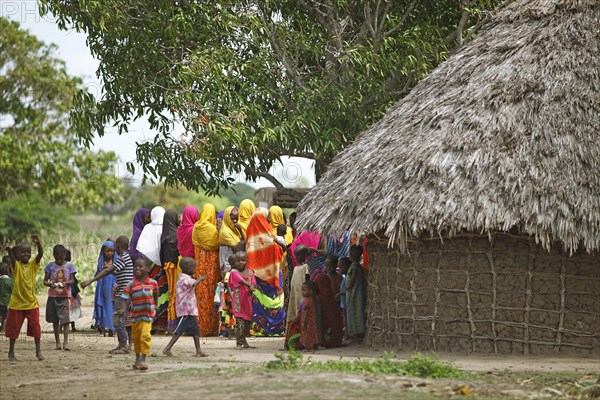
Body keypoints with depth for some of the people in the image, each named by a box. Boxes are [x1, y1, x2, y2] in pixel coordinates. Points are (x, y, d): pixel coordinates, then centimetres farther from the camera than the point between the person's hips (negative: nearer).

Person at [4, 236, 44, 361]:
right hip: (16, 303, -1)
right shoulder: (16, 266, -3)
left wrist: (38, 243, -34)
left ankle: (38, 351, 10)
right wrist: (9, 250, -49)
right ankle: (11, 353, 15)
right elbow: (12, 258, -26)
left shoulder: (33, 265, 2)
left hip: (32, 303, 1)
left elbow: (41, 254, -15)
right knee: (14, 328, 5)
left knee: (35, 327, 0)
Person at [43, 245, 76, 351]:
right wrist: (50, 284, -19)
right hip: (53, 296, 2)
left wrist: (65, 283, -22)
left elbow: (72, 280, 0)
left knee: (65, 320, -10)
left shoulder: (69, 266, 2)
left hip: (65, 295, -2)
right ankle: (57, 342, 14)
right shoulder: (50, 266, 3)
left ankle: (65, 342, -10)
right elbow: (45, 281, 3)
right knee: (55, 320, 7)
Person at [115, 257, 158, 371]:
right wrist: (122, 309, -27)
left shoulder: (153, 283, -3)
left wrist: (155, 305, 21)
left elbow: (156, 294, 17)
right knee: (136, 337, 14)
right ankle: (137, 358, 32)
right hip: (135, 315, 2)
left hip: (147, 314, -2)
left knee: (145, 335, -18)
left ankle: (143, 359, -14)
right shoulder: (131, 285, -6)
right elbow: (124, 298, -12)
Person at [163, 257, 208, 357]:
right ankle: (167, 349, -7)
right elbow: (193, 284, -33)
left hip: (190, 311, 10)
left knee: (195, 331, 10)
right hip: (185, 310, -10)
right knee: (179, 331, -9)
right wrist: (200, 279, -17)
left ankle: (199, 351, 12)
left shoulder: (186, 277, 19)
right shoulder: (185, 278, -14)